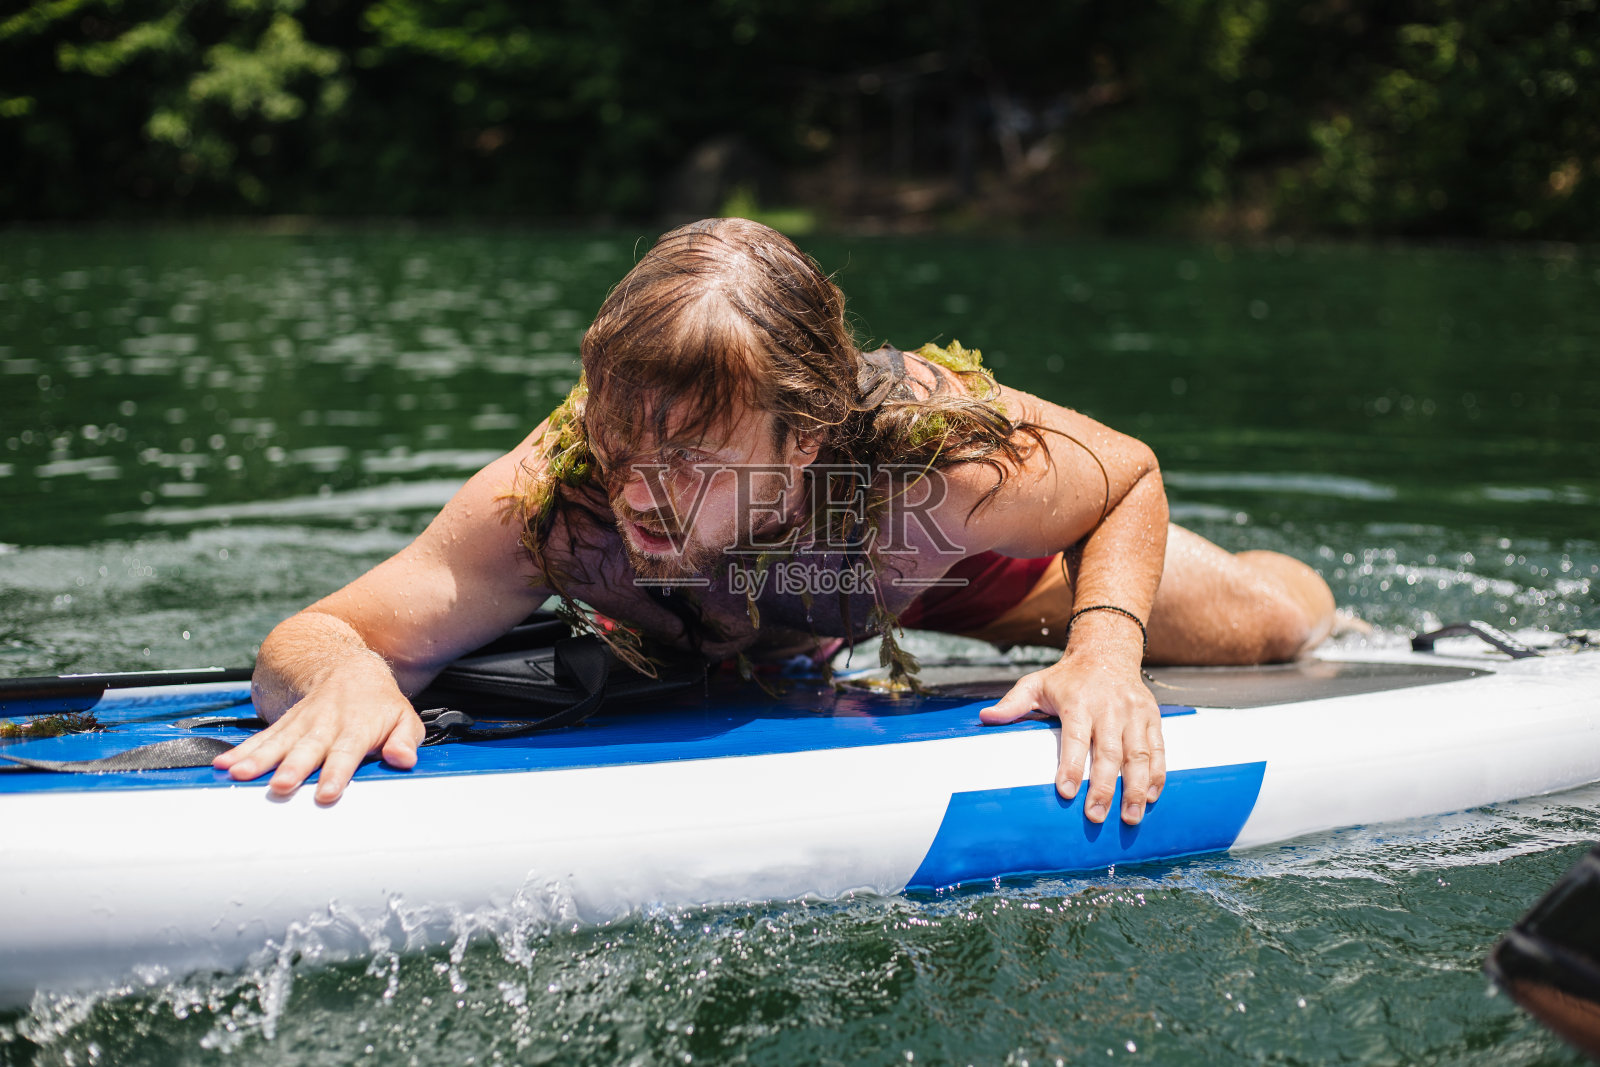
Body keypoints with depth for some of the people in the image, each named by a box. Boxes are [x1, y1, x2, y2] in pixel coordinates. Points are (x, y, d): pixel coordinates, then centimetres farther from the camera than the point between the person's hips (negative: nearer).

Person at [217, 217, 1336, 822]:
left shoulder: (946, 459, -47)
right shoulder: (551, 498, -45)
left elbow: (1132, 476, -26)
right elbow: (301, 643, -41)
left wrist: (1106, 653, -43)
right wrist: (343, 673, -65)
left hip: (929, 558, -1)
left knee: (1277, 618, 5)